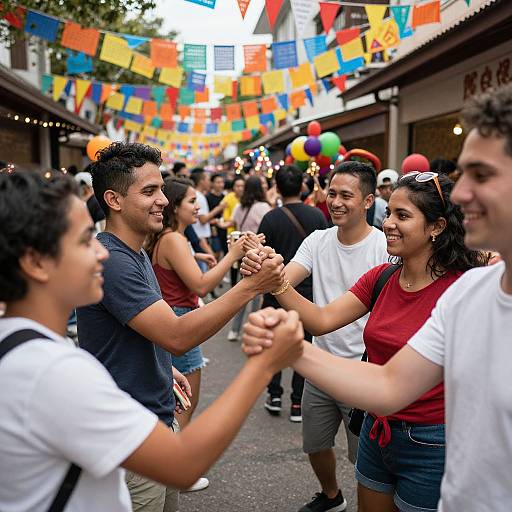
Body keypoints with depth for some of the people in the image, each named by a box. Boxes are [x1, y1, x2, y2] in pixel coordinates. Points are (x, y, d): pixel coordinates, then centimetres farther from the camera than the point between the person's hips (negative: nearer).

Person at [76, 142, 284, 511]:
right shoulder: (111, 260, -25)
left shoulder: (135, 253, 7)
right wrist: (250, 287, -30)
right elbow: (176, 336, -29)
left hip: (159, 416, 9)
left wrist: (165, 368, 10)